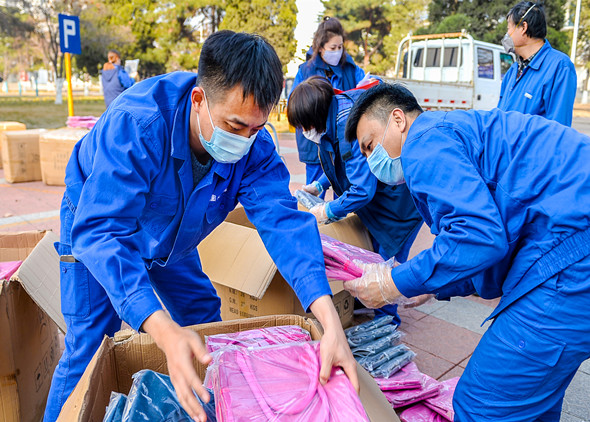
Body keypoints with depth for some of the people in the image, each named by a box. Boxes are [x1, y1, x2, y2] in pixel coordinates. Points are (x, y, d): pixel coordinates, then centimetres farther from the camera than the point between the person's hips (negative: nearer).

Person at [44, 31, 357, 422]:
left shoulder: (254, 147, -27)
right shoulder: (135, 125, -42)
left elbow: (283, 220, -35)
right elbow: (101, 231, -46)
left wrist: (332, 324, -47)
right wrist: (164, 331, -59)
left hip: (171, 237, 4)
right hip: (99, 219, -4)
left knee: (206, 321, 10)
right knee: (87, 349, -10)